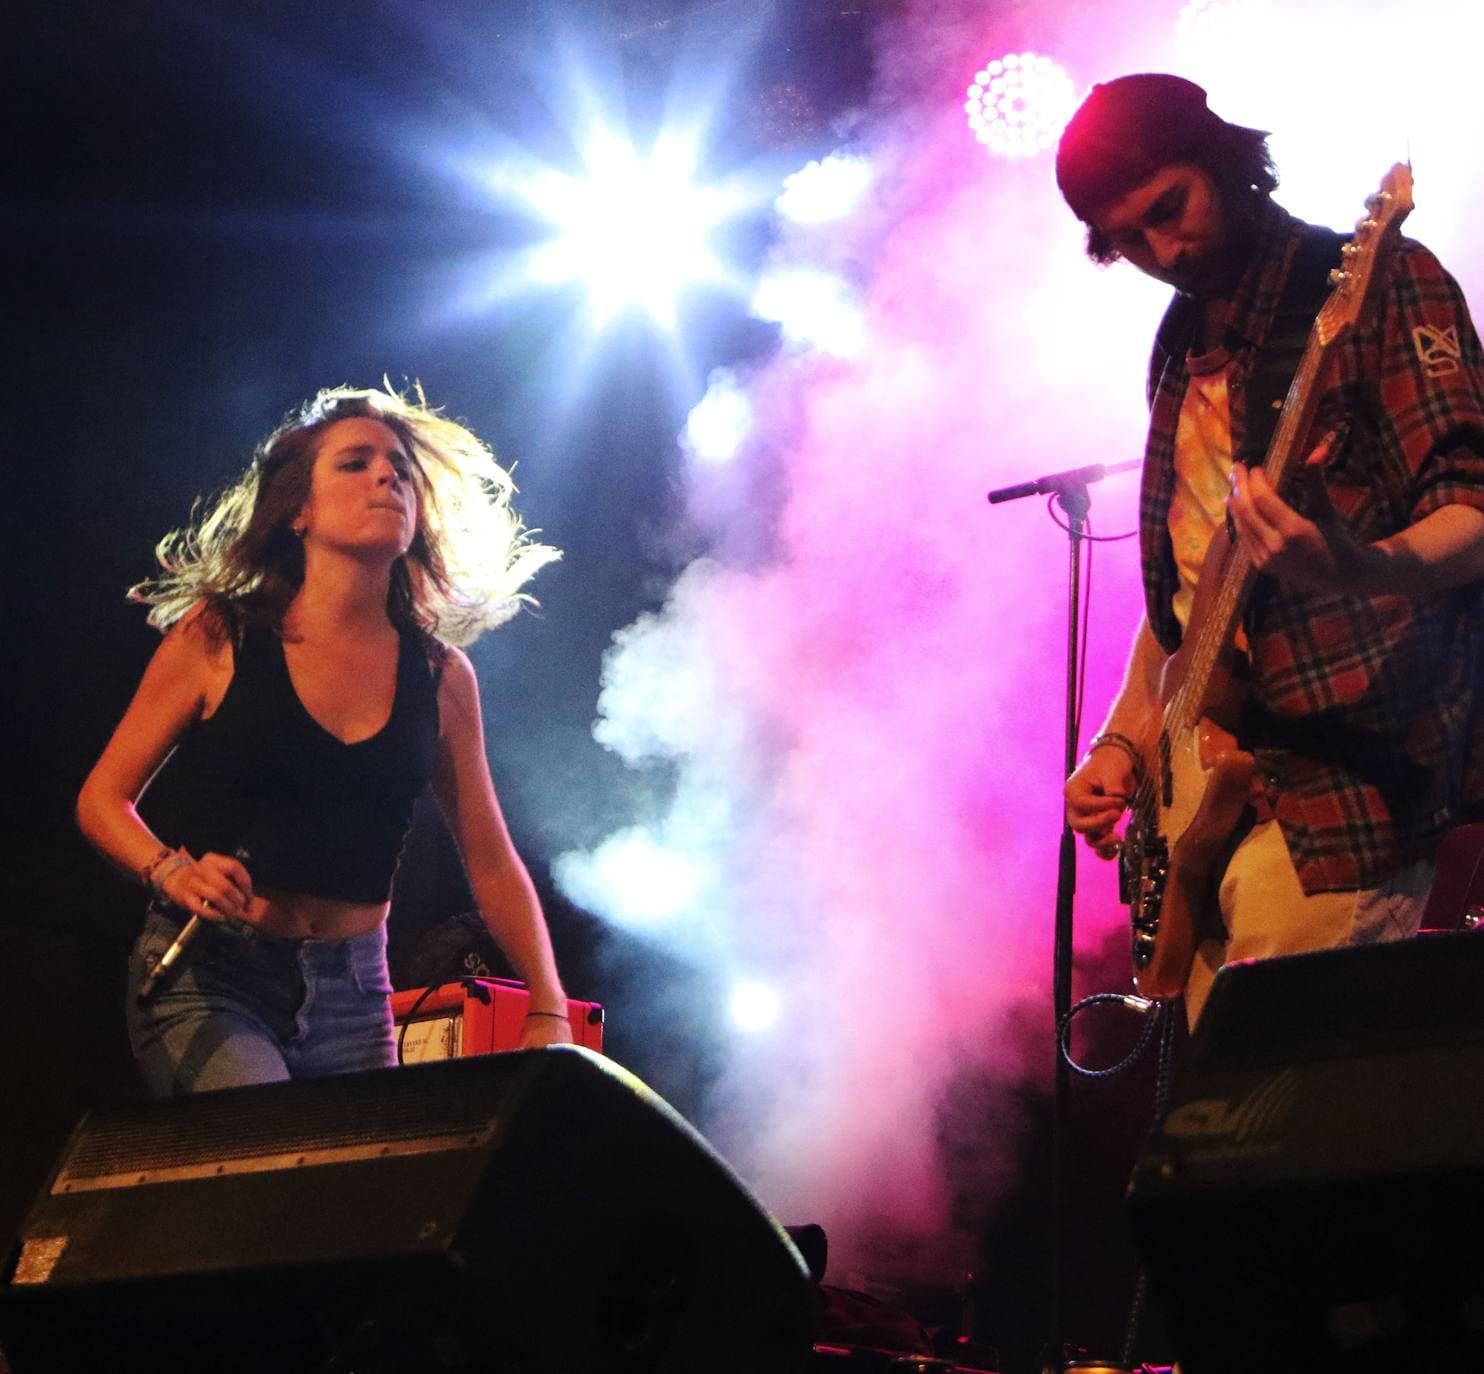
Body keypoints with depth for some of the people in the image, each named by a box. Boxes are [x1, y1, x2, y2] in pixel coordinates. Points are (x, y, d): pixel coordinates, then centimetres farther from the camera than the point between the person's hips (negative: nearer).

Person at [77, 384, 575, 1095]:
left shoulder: (440, 676, 6)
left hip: (352, 994, 4)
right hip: (207, 977, -4)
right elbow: (103, 798, 4)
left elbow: (491, 861, 10)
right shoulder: (218, 637, -2)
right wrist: (171, 872, -16)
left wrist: (548, 1013, 1)